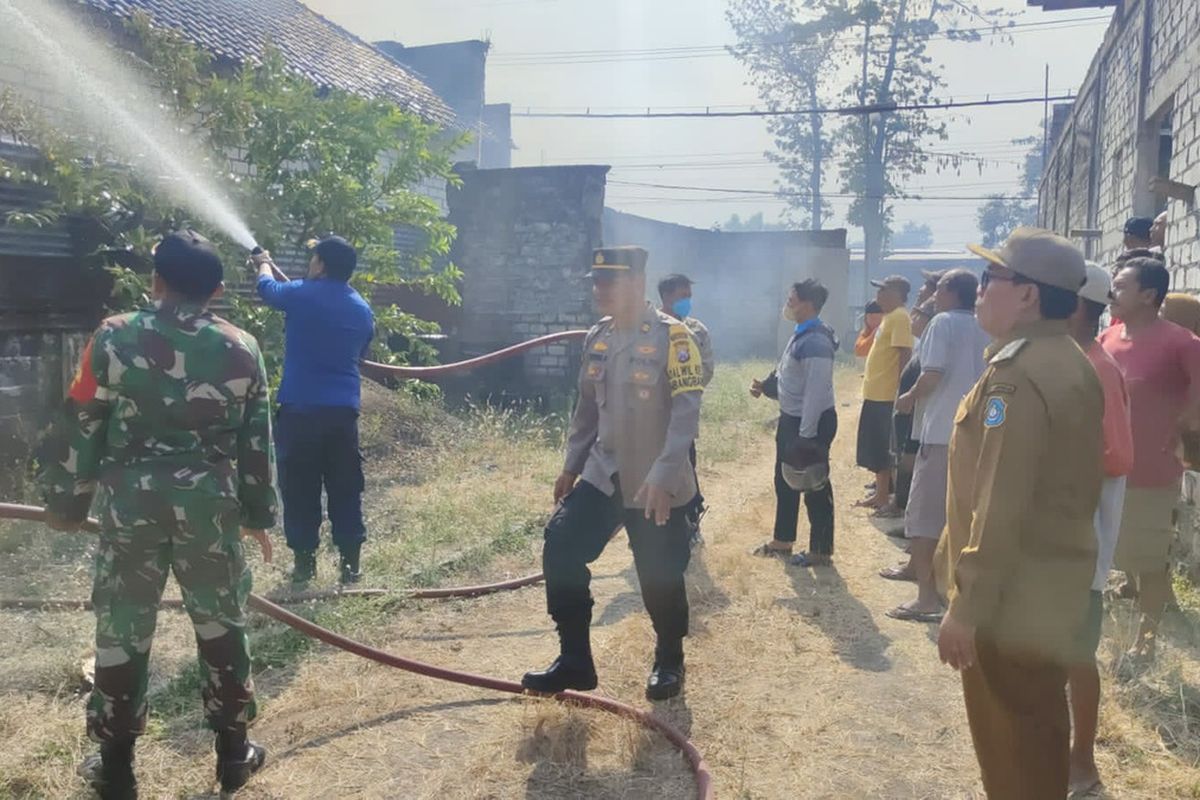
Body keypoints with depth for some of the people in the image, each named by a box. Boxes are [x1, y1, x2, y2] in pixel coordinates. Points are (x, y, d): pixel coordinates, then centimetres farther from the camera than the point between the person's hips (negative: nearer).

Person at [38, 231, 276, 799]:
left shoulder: (114, 339, -4)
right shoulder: (242, 349, 0)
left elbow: (78, 430, -1)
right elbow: (257, 442, 4)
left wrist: (66, 503, 12)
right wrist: (259, 514, 14)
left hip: (130, 500, -1)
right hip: (211, 502, 1)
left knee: (121, 629, 13)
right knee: (221, 624, 14)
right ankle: (233, 753, 25)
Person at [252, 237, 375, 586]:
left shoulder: (302, 296, -5)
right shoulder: (363, 310, 8)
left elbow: (267, 288, 17)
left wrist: (264, 263, 38)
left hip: (300, 410, -4)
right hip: (344, 411, 4)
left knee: (299, 489, 7)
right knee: (345, 490, 9)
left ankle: (305, 562, 12)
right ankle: (351, 563, 11)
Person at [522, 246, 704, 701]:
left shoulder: (671, 336, -15)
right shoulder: (596, 339, 7)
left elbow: (686, 413, -20)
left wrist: (662, 475, -27)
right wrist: (571, 464, 16)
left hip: (657, 485, -6)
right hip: (602, 476, 6)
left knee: (660, 578, 6)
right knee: (561, 548, -4)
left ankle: (669, 661, 33)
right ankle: (574, 660, 10)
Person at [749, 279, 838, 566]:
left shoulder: (816, 341, -23)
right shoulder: (800, 335, 9)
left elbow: (817, 391, -26)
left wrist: (807, 434, -26)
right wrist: (765, 386, 6)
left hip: (812, 422, -10)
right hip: (791, 418, 10)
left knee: (815, 487, 3)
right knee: (784, 481, 19)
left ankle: (821, 551, 17)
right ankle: (782, 540, 33)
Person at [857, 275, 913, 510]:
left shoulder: (900, 317, -14)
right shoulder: (889, 317, 16)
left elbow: (904, 354, -20)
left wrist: (900, 391, -23)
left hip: (886, 395, -10)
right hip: (876, 393, 10)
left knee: (881, 449, -3)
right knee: (874, 447, 14)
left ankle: (884, 495, 5)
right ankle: (881, 492, 22)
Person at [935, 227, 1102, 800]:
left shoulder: (1016, 375, -23)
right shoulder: (1071, 364, 9)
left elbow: (1000, 507, -27)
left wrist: (967, 606, -22)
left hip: (1014, 595, -9)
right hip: (1053, 580, 9)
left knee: (1010, 745, 6)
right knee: (1038, 731, 22)